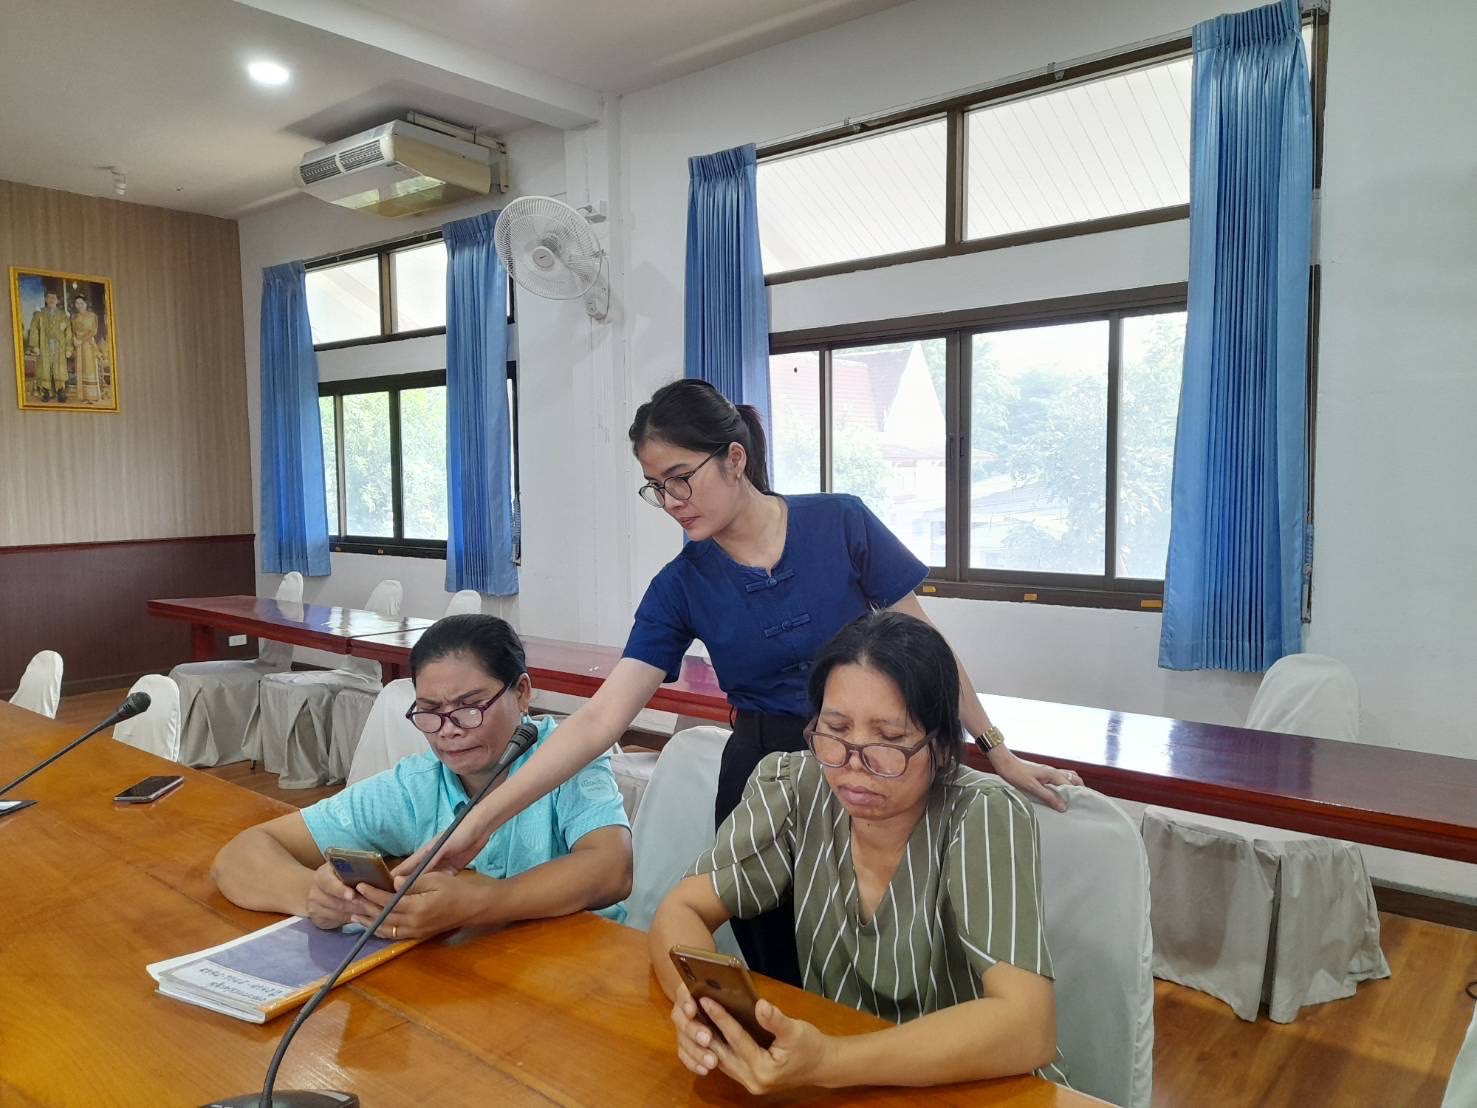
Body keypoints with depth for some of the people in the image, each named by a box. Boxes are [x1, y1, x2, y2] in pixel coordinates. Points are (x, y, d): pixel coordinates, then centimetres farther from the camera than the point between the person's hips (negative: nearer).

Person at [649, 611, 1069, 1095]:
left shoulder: (984, 817, -20)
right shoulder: (793, 787, -11)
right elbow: (681, 910, -8)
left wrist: (826, 1061, -38)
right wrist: (699, 1000, -29)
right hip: (837, 1083, 3)